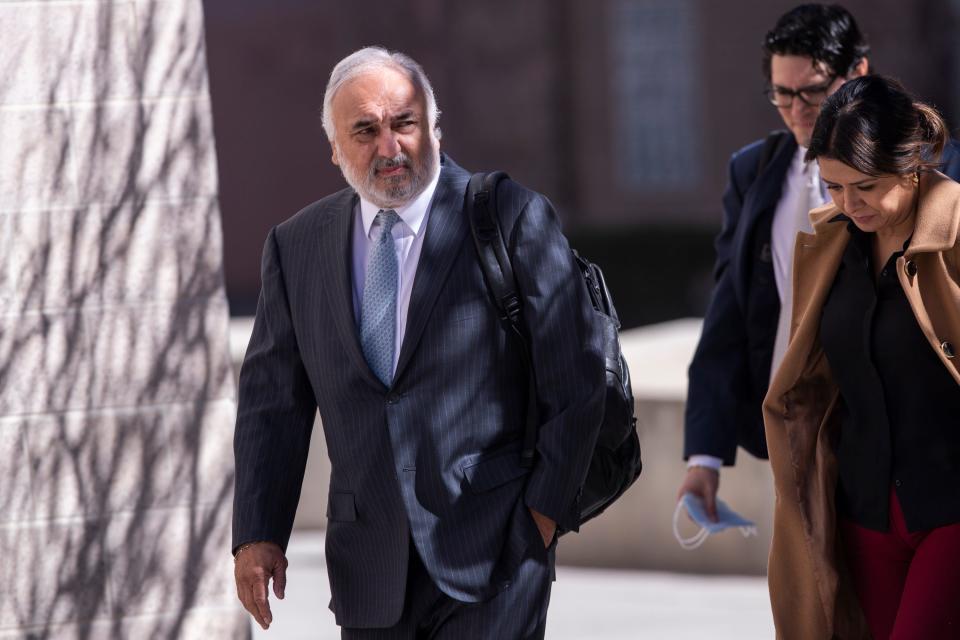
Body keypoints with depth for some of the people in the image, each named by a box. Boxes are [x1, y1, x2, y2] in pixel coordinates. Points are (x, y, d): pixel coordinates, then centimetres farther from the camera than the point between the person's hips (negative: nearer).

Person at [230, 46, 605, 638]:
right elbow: (272, 404, 11)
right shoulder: (297, 247, 9)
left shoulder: (514, 219, -3)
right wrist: (258, 535, 2)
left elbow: (576, 383, -2)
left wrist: (546, 510, -6)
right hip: (371, 569, 4)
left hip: (492, 559, -4)